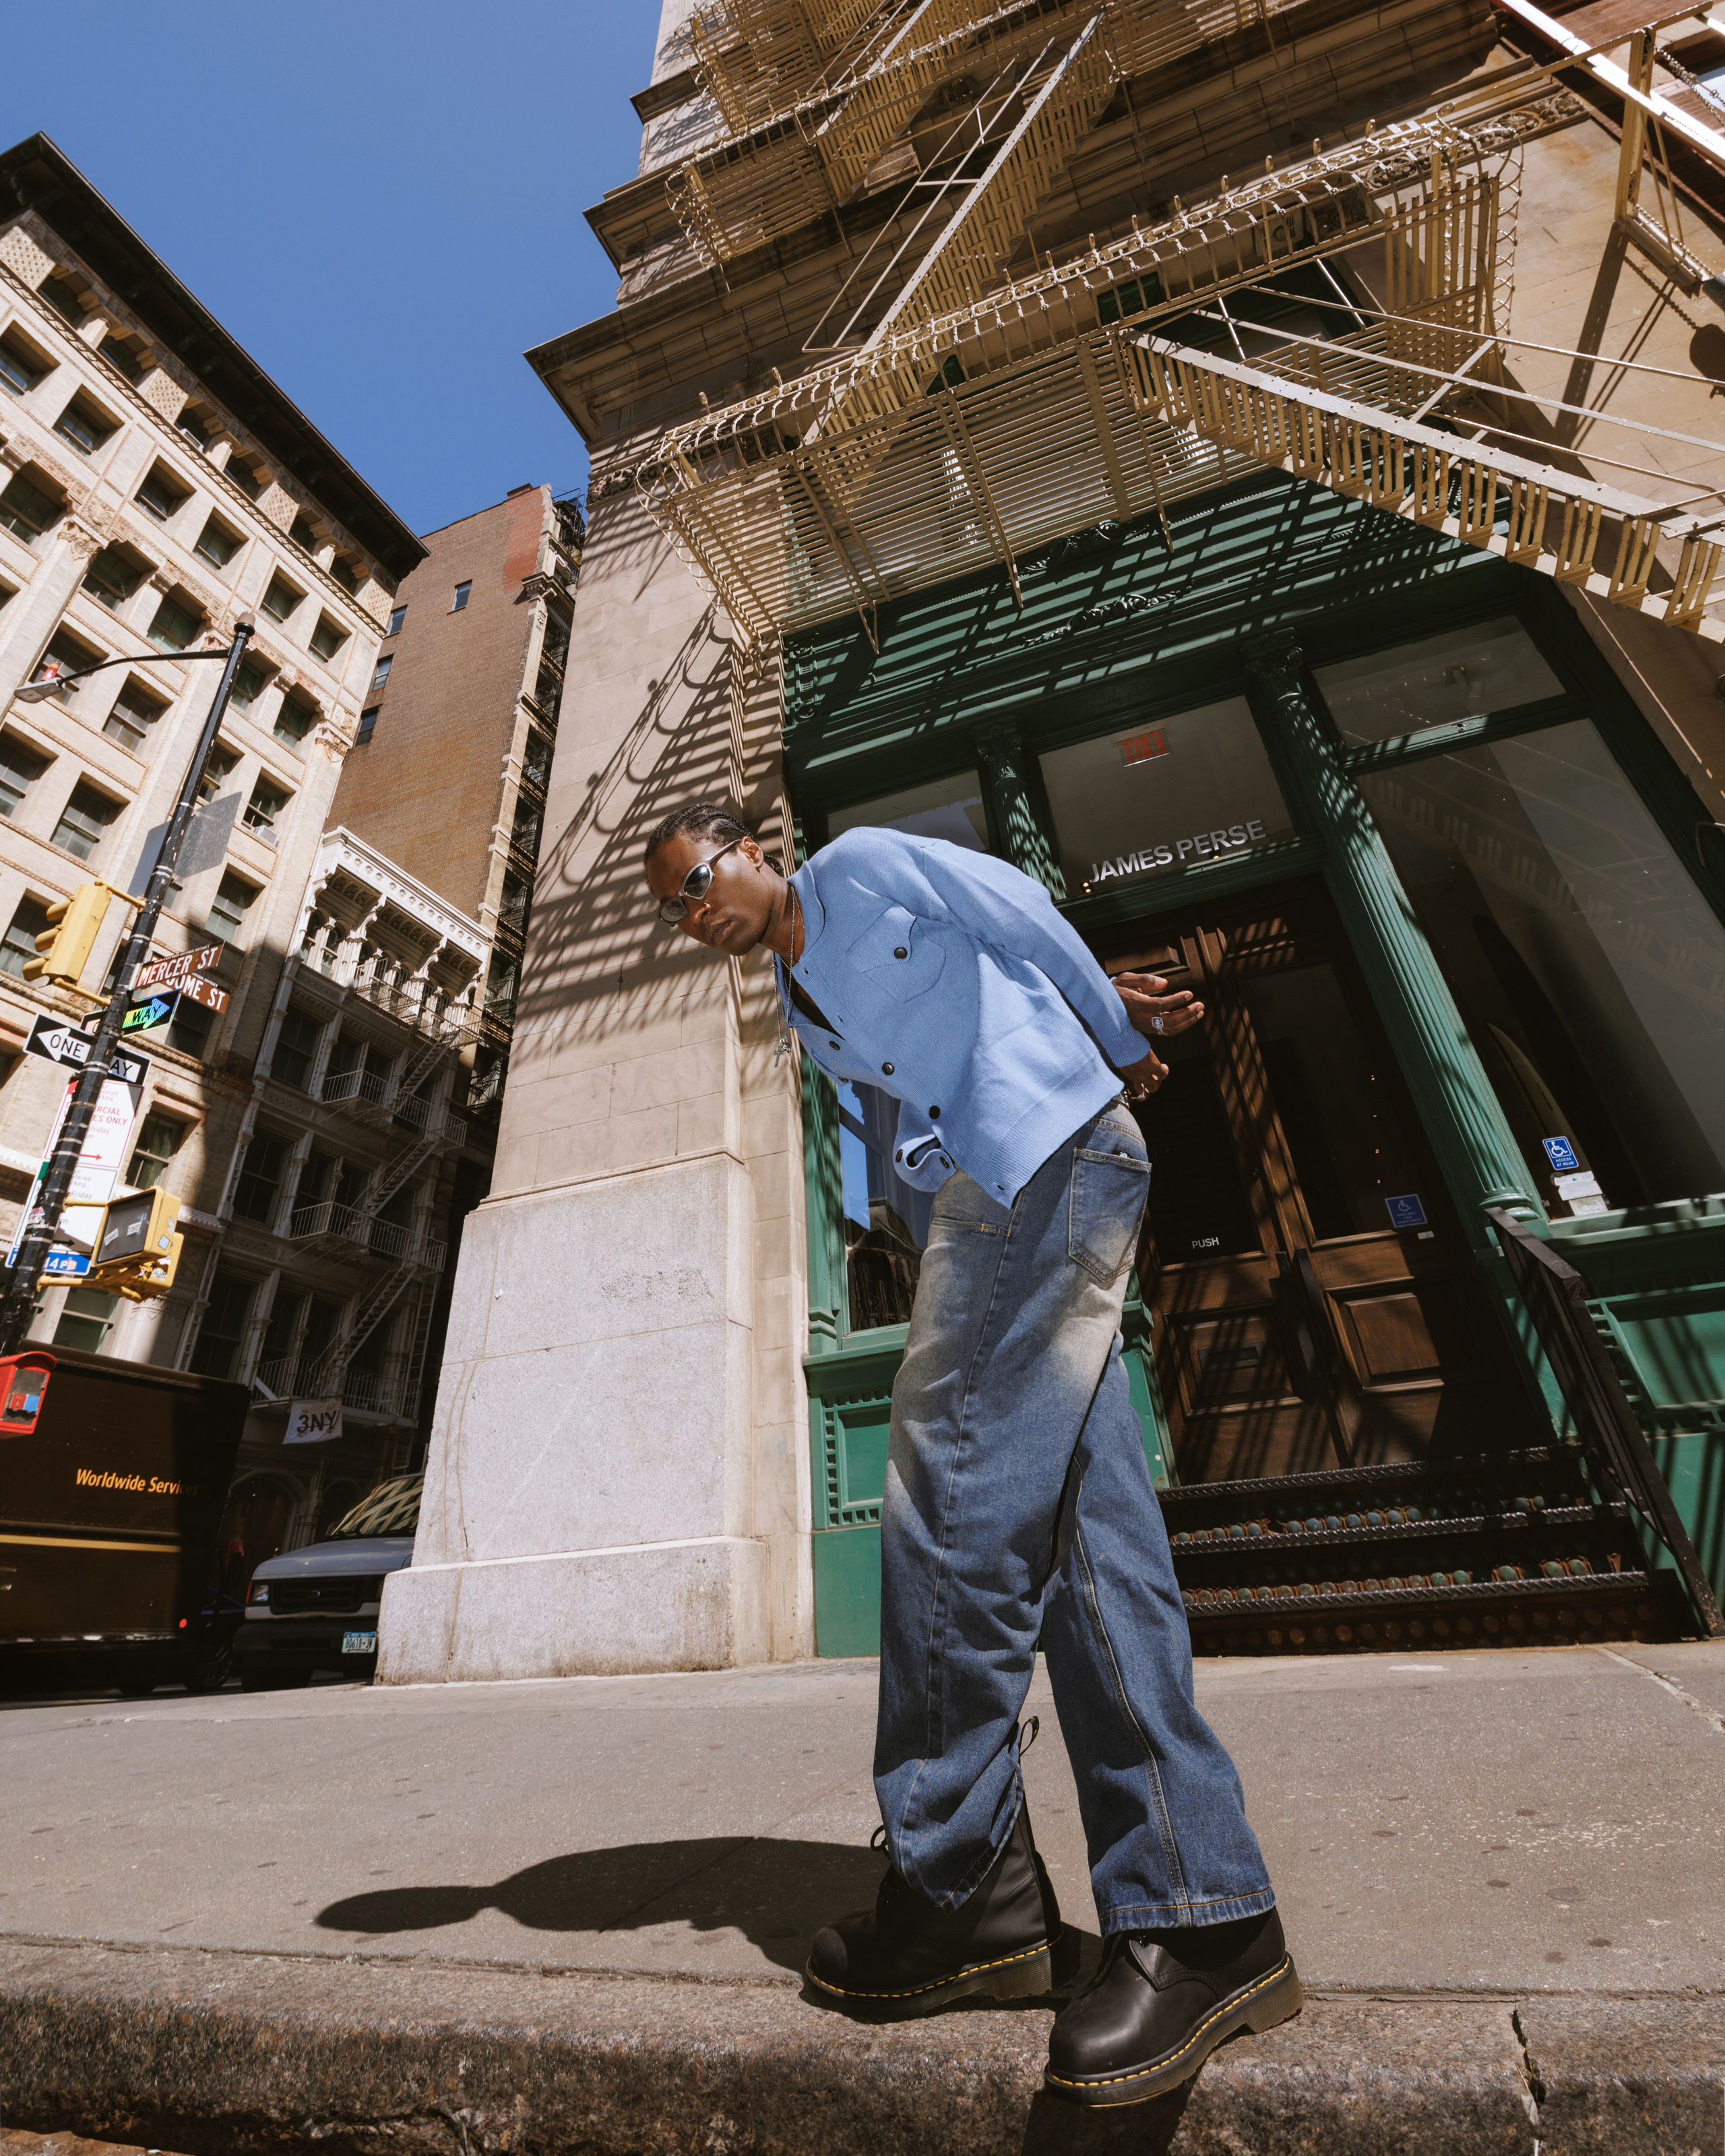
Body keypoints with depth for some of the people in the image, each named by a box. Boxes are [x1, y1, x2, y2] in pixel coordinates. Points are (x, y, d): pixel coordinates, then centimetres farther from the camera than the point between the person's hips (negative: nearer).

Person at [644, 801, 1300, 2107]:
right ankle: (1198, 1913, 5)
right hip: (991, 1194, 8)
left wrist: (1121, 1044, 13)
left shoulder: (864, 865, 9)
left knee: (953, 1497, -13)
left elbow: (1023, 916, 9)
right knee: (1088, 1541, 0)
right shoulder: (801, 1016, 27)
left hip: (1051, 1147, -8)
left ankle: (960, 1888, 0)